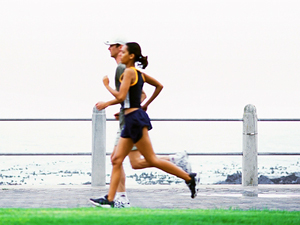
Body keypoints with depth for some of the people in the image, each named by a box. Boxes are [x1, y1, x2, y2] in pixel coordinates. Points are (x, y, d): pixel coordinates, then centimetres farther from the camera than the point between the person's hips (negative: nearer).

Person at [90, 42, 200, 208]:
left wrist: (107, 85, -5)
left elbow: (121, 97, -20)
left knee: (152, 160, -6)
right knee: (117, 159, 5)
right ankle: (109, 199, 2)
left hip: (136, 119, -10)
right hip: (131, 121, 10)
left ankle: (189, 178, -1)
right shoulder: (139, 73, 15)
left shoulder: (129, 72, -12)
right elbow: (159, 86, 26)